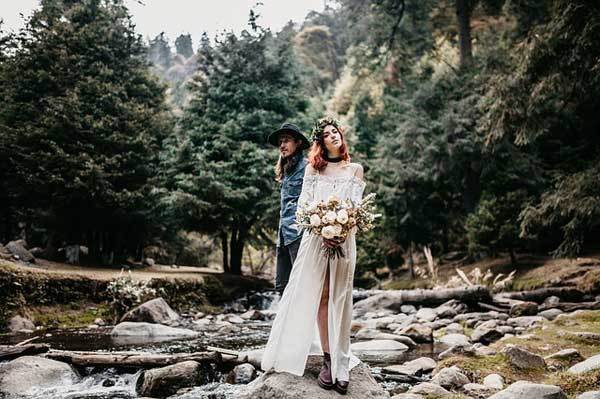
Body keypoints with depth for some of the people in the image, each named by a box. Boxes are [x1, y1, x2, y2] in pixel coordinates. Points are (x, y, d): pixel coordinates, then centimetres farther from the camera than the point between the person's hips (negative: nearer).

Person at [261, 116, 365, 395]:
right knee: (319, 297, -2)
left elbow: (356, 207, 1)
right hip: (315, 237, 0)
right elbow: (304, 204, 2)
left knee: (340, 299, 0)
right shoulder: (313, 168, 11)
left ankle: (342, 363, 3)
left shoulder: (355, 169, 11)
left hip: (344, 240, 0)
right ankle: (328, 359, 4)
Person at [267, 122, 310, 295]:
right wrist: (280, 235, 19)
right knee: (281, 285, 9)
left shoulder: (306, 166, -5)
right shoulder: (286, 170, 21)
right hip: (284, 234, 9)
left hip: (298, 232, -9)